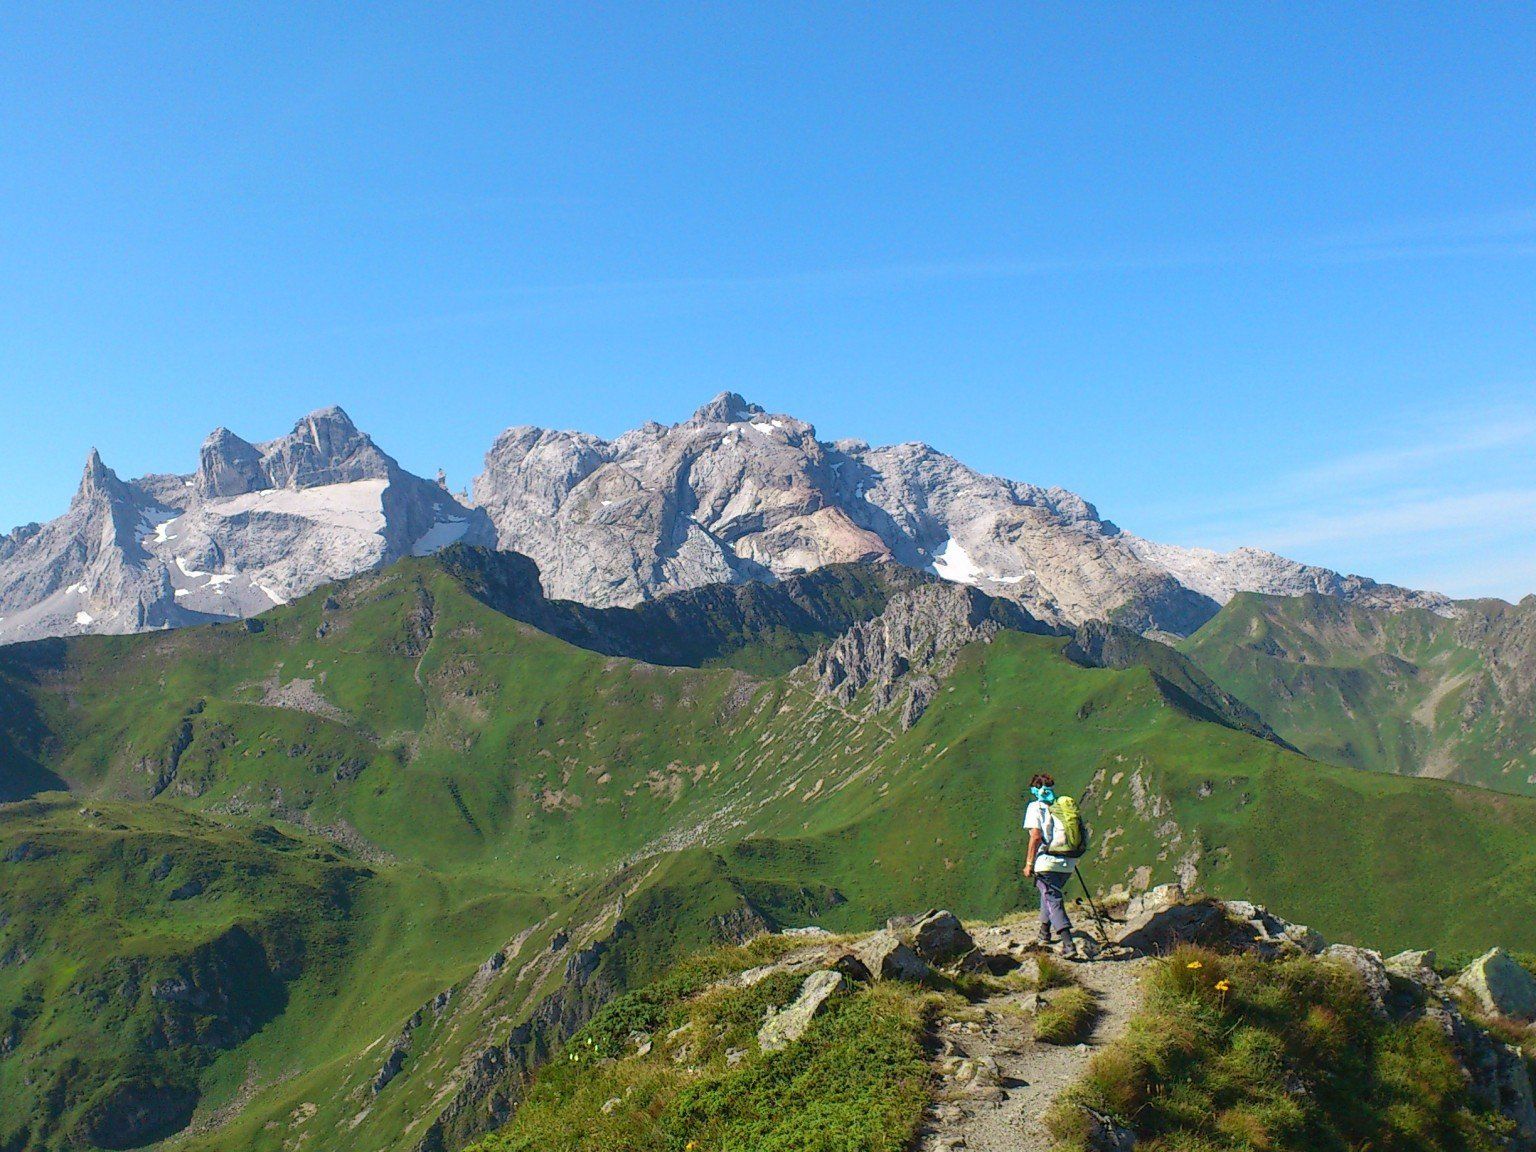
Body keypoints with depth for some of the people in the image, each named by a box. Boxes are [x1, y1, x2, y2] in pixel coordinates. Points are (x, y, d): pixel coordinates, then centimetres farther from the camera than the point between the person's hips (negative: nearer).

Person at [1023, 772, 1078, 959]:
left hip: (1046, 863, -6)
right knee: (1051, 893, 26)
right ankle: (1045, 933, 37)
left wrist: (1029, 863, -7)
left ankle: (1068, 943, -19)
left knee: (1053, 901, -5)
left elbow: (1036, 836, -13)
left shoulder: (1036, 807, -3)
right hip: (1067, 863, 6)